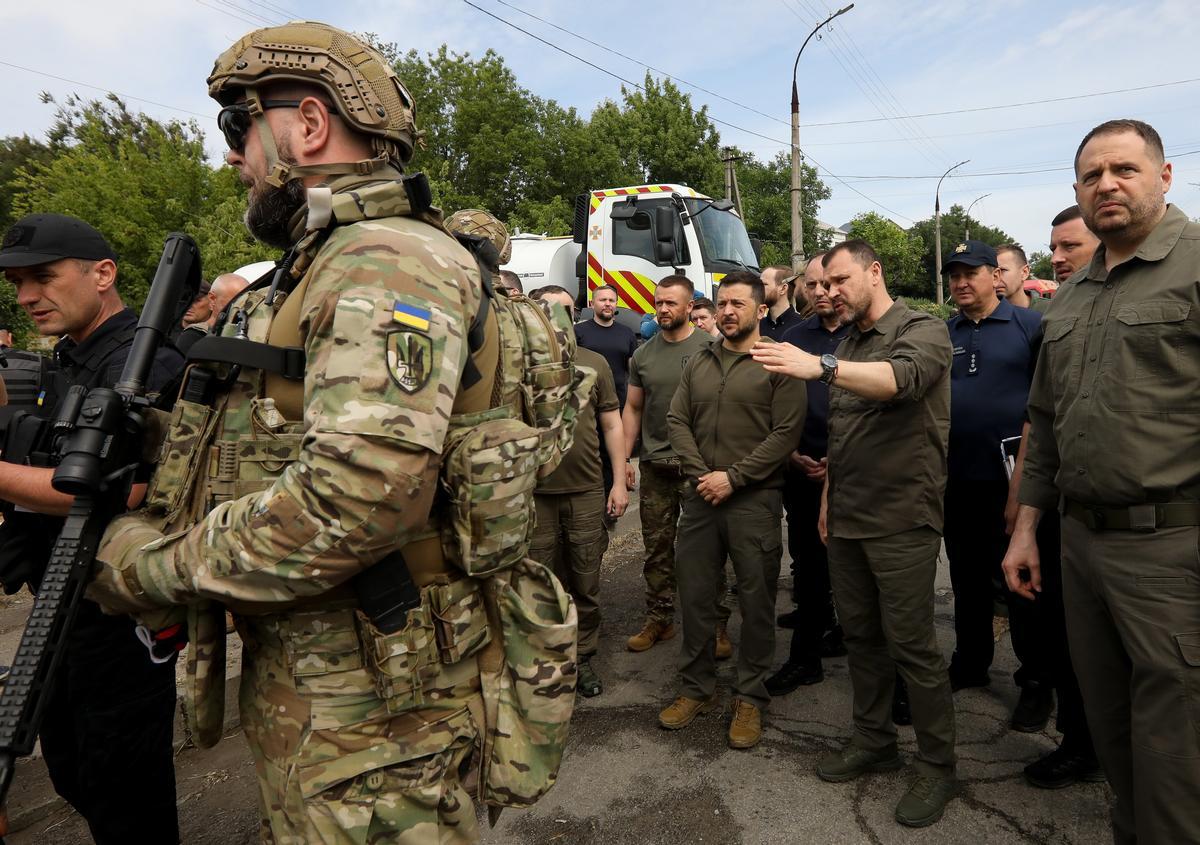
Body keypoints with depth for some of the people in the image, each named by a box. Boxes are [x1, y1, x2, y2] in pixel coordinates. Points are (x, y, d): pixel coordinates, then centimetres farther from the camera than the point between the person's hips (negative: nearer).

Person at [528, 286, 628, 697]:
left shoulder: (594, 363, 6)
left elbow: (612, 424, 9)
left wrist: (619, 482, 4)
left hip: (586, 492, 2)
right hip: (534, 494, -2)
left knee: (585, 583, 11)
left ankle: (583, 657, 29)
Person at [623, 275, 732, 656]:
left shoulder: (709, 348, -3)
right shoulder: (643, 355, 10)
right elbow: (633, 409, 13)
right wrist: (624, 457, 6)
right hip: (654, 465, 4)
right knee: (657, 548, 11)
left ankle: (716, 624, 14)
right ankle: (659, 619, 23)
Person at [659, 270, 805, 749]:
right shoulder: (699, 363, 11)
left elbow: (786, 432, -11)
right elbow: (677, 420, 8)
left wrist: (733, 477, -14)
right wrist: (700, 474, -6)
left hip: (754, 500, -4)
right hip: (700, 497, 5)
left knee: (756, 602, 6)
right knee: (694, 596, 12)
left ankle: (750, 697, 24)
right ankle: (696, 688, 29)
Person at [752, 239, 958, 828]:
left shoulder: (923, 331, -7)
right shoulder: (847, 345, 16)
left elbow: (903, 377, -32)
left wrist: (821, 367, -44)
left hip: (901, 521, -7)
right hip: (846, 521, 7)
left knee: (911, 644, 1)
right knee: (859, 634, 14)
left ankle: (937, 764, 19)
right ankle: (873, 741, 31)